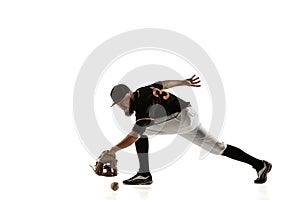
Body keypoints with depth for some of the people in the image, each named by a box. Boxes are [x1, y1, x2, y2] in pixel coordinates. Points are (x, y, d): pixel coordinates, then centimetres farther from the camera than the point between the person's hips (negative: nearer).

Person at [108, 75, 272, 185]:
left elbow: (132, 138, -25)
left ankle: (144, 174, -11)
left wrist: (113, 150, -21)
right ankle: (259, 164, 10)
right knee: (218, 147, 10)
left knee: (140, 132, -12)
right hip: (191, 117, 10)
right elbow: (166, 83, 22)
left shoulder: (143, 106, -18)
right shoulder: (142, 90, 8)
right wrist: (185, 82, 34)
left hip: (183, 118, -10)